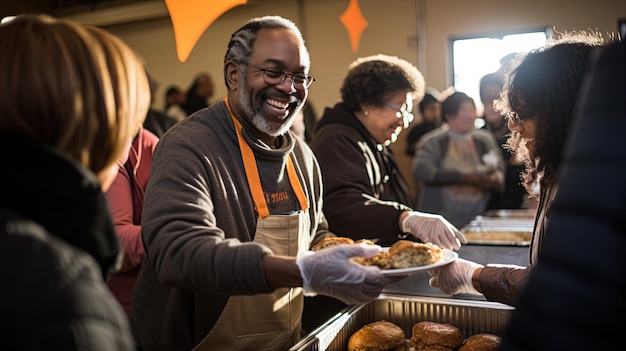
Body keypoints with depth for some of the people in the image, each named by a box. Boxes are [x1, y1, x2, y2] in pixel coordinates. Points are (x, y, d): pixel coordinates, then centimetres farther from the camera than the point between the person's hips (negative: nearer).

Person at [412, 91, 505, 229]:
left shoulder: (485, 139, 10)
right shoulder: (433, 140, -1)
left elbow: (500, 171, 13)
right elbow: (419, 169, -16)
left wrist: (495, 181, -12)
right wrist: (463, 177, -19)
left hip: (479, 217, 3)